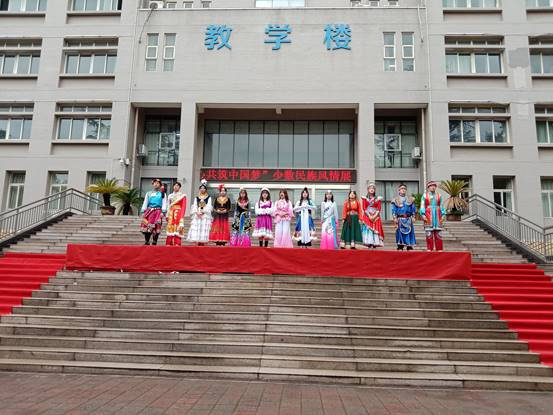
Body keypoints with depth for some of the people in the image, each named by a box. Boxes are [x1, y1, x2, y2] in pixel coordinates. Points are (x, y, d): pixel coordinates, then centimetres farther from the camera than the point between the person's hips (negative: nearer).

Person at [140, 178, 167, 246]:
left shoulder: (162, 194, 11)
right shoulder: (148, 193, 18)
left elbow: (164, 203, 3)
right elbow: (145, 203, 14)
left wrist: (163, 212, -10)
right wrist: (143, 212, 3)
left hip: (158, 211, -2)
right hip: (149, 211, 2)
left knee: (156, 228, -6)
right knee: (147, 227, -5)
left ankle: (154, 243, 1)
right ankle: (146, 242, 3)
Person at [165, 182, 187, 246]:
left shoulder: (182, 195, 3)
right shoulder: (170, 196, 16)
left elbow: (184, 207, -2)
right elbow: (168, 206, 17)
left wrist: (182, 216, -11)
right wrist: (167, 215, 8)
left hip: (178, 214, -4)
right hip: (171, 214, 4)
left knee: (177, 229, -8)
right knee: (170, 228, 0)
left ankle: (177, 244, -7)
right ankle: (168, 244, 3)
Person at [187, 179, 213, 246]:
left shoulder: (209, 198, 9)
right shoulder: (196, 198, 16)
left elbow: (209, 207, -2)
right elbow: (194, 207, 7)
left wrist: (202, 211, -14)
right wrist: (197, 212, -11)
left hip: (205, 216, -2)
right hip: (196, 216, 2)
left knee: (204, 230, -11)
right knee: (196, 231, -6)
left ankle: (202, 244, -10)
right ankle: (198, 244, -4)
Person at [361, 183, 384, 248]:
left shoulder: (378, 198, 10)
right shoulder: (365, 198, 8)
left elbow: (379, 209, 3)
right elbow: (364, 209, 1)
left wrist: (375, 216, -11)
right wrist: (369, 216, -10)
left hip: (376, 217, 1)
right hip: (367, 217, -1)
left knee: (376, 230, -5)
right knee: (368, 230, -11)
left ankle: (375, 244, -4)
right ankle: (369, 244, -13)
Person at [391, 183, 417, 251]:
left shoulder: (410, 199, 13)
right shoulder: (396, 200, 6)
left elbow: (413, 209, 12)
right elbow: (394, 210, 3)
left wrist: (413, 217, 3)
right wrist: (395, 218, -7)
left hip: (408, 219, 2)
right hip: (400, 219, -2)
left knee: (409, 234, 0)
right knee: (400, 234, -4)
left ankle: (410, 248, 4)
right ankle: (400, 248, 1)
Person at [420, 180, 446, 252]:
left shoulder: (439, 196, 12)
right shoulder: (425, 195, 6)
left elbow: (441, 206, 13)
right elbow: (422, 206, 2)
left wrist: (443, 215, 4)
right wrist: (423, 215, -9)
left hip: (437, 216, 2)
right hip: (428, 216, -2)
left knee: (438, 234, 1)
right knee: (429, 234, -4)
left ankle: (439, 249, 5)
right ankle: (429, 249, 1)